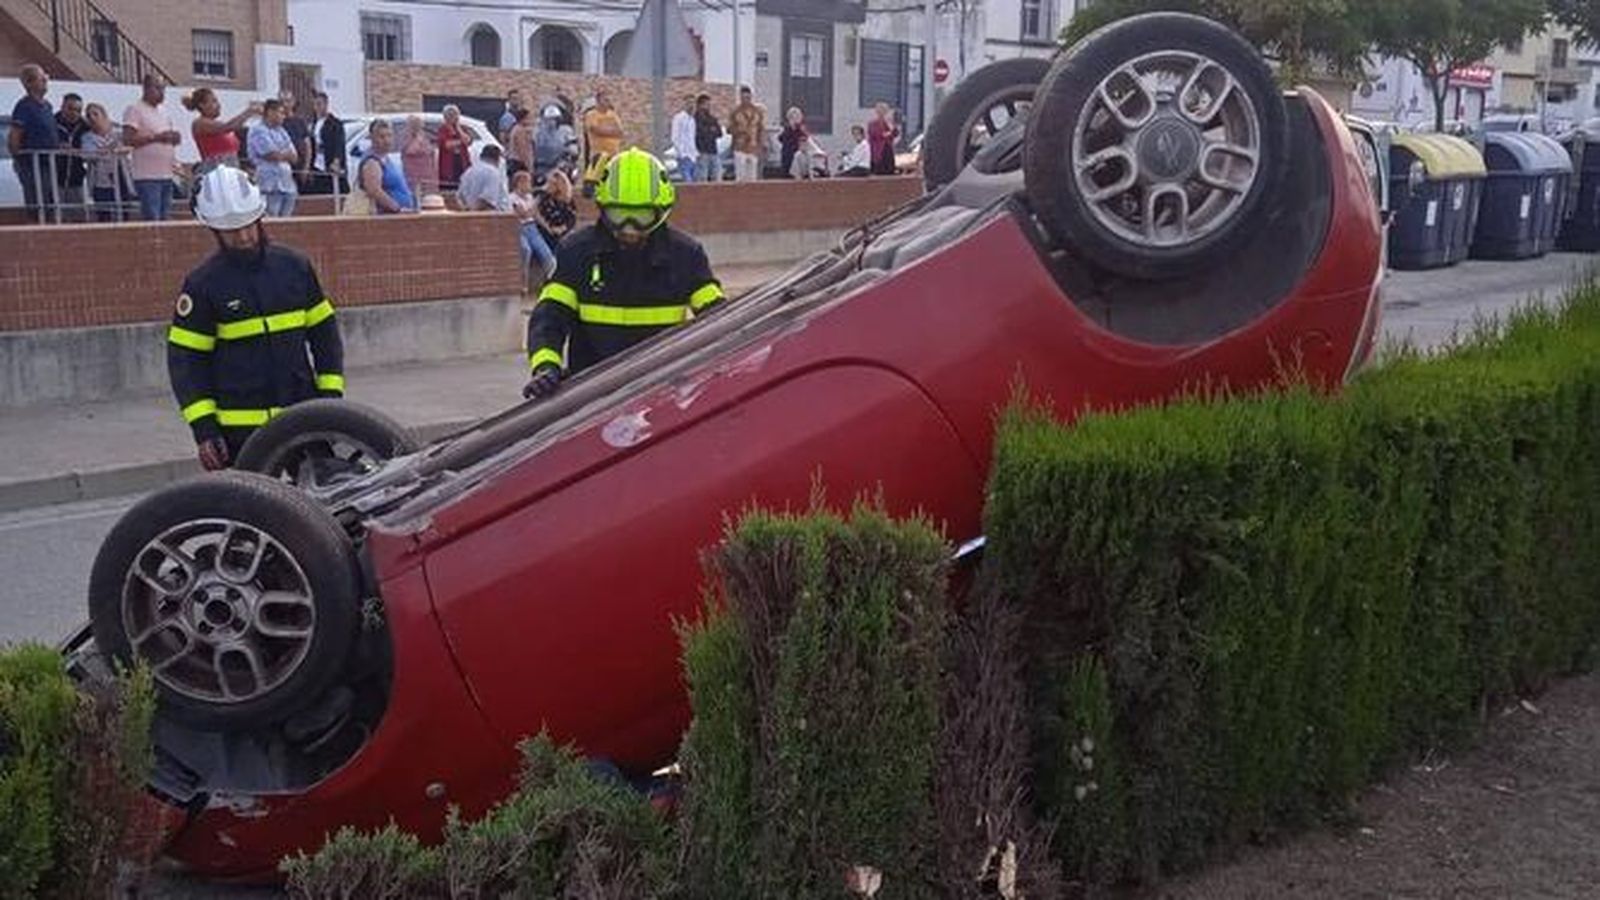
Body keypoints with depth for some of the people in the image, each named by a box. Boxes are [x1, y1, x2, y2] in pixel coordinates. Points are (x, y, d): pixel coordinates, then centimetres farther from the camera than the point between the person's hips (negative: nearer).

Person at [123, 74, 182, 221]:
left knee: (164, 219, 8)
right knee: (151, 220, -12)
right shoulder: (134, 110, -4)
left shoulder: (164, 115, 20)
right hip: (148, 176, -8)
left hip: (166, 175, 8)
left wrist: (175, 138, 5)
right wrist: (156, 137, -18)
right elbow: (127, 139, -13)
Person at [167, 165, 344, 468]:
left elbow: (324, 332, 12)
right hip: (240, 429, -3)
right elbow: (185, 359, -3)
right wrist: (203, 426, -9)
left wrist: (331, 393, 4)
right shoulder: (203, 284, -4)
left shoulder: (294, 266, 5)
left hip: (303, 416, 3)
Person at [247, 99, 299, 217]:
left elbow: (294, 156, 12)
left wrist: (280, 155, -5)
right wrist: (286, 154, 6)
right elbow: (273, 155, -12)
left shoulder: (281, 131, 20)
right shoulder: (258, 130, -4)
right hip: (270, 185, -8)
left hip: (287, 184, 8)